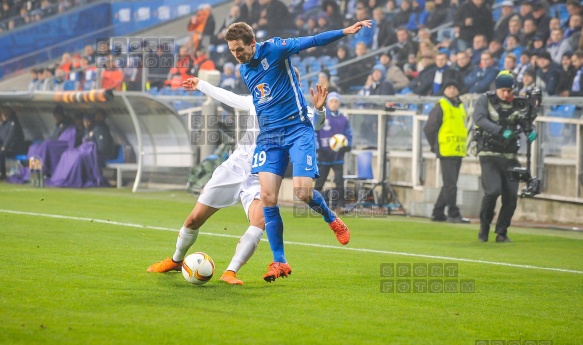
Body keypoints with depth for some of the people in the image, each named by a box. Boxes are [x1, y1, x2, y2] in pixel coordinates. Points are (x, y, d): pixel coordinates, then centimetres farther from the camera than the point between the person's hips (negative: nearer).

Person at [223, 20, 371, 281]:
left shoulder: (273, 49, -8)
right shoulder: (244, 70, 11)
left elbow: (312, 41, -17)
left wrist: (345, 32, -28)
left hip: (297, 130, -5)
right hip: (268, 137, 5)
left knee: (303, 192, -15)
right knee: (267, 197, -9)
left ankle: (332, 220, 20)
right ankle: (279, 262, -1)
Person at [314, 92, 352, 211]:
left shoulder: (343, 119, 8)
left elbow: (348, 134, 14)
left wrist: (347, 145, -4)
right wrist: (316, 148, -11)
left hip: (338, 155, 1)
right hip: (323, 154, -1)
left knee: (339, 181, -7)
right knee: (320, 180, 5)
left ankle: (340, 204, -6)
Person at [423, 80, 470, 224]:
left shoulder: (461, 107, 15)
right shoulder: (440, 107, -6)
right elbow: (429, 128, -6)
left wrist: (463, 145, 16)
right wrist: (435, 146, -3)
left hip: (459, 152, 8)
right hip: (446, 152, -8)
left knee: (449, 185, 11)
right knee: (450, 185, -10)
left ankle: (438, 213, 18)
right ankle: (453, 214, -9)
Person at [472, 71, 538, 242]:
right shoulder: (485, 100, -1)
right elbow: (479, 119, -17)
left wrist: (531, 132, -22)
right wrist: (501, 131, -29)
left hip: (509, 157, 4)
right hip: (489, 155, -4)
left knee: (511, 195, -2)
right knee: (493, 191, -18)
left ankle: (501, 232, 13)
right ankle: (484, 226, 3)